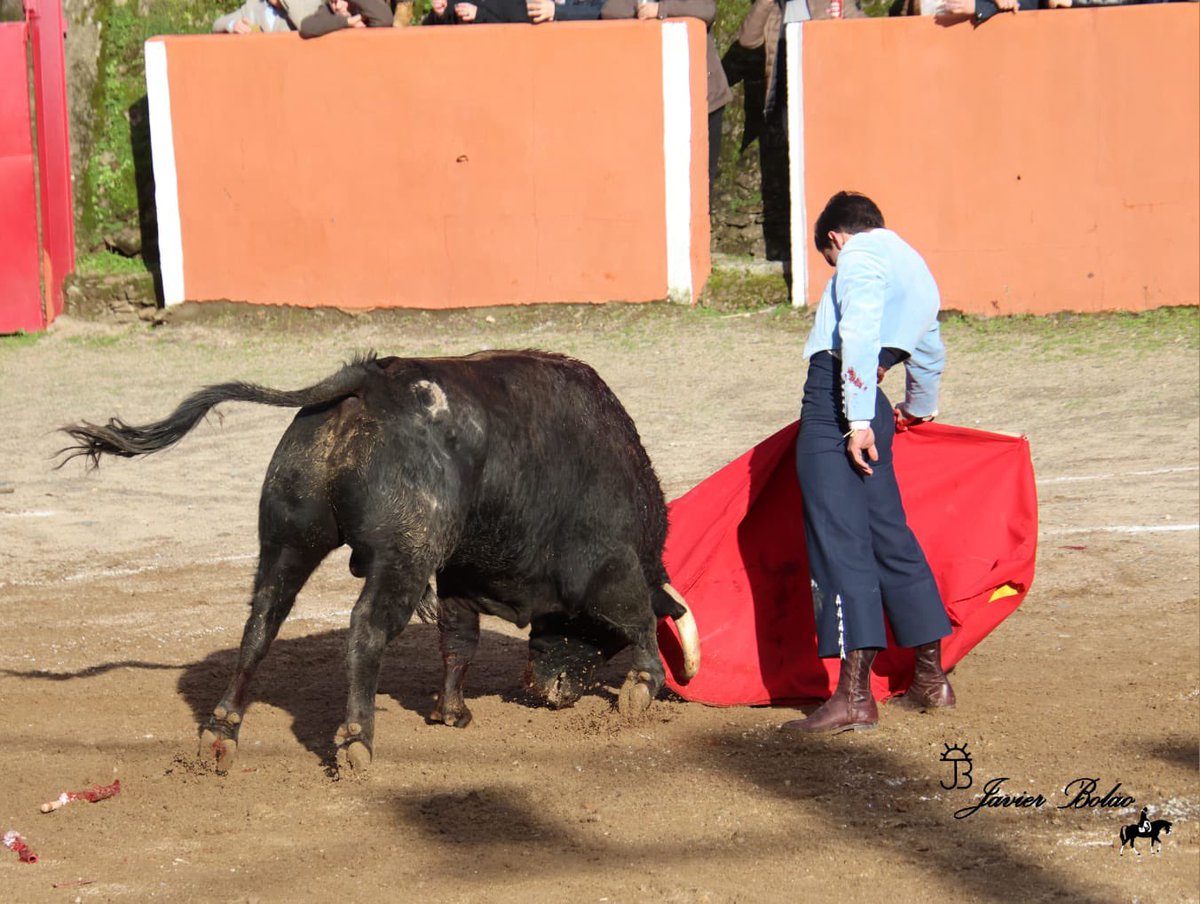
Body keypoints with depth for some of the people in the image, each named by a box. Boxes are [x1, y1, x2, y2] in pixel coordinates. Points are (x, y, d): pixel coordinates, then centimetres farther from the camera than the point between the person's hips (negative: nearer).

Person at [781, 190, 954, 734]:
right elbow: (929, 356, 44)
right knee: (889, 535, 16)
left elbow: (859, 335, -15)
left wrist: (857, 419, -20)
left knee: (839, 540, -11)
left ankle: (854, 694, -17)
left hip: (835, 401, -8)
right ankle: (931, 678, 23)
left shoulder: (860, 253, 0)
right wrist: (919, 410, 62)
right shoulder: (917, 270, 28)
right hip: (867, 413, 8)